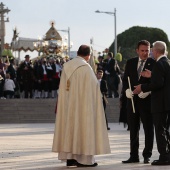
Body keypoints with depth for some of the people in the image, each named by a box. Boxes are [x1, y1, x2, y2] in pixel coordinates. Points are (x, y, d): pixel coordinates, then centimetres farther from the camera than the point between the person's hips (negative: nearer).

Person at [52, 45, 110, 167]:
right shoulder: (86, 67, -13)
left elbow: (63, 88, 9)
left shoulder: (67, 66, 6)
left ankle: (69, 157, 10)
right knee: (83, 125, -2)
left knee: (69, 126, 10)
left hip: (68, 104, 7)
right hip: (82, 104, -6)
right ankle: (83, 159, -4)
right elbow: (93, 86, -12)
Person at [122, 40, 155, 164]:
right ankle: (134, 156, 15)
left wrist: (147, 91, -21)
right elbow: (125, 79, 11)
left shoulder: (153, 63, -3)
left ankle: (147, 155, 11)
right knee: (133, 129, 9)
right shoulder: (130, 63, 11)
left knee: (148, 129, 3)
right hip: (132, 100, 4)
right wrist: (127, 90, -8)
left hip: (146, 100, -4)